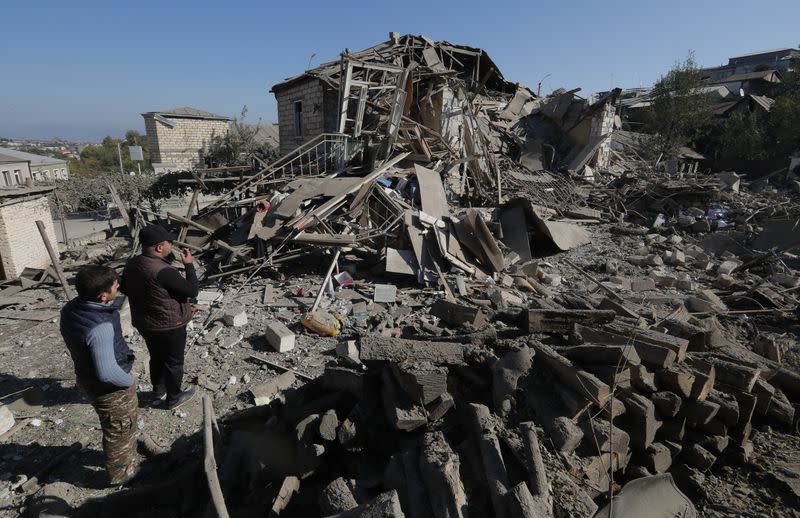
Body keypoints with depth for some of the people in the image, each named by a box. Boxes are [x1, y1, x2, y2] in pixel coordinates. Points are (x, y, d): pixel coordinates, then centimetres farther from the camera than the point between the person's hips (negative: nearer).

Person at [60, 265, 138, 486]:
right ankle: (121, 473, 40)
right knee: (119, 431, 18)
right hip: (110, 387, -8)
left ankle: (125, 453, 55)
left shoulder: (71, 308, -10)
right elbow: (107, 373, -35)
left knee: (113, 427, 31)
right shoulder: (100, 327, -38)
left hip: (87, 376, 8)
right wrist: (129, 381, -16)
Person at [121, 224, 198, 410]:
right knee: (173, 362, 13)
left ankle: (158, 393, 45)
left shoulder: (131, 264, -5)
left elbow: (124, 288, 12)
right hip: (169, 326, -8)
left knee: (156, 358, 26)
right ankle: (173, 398, 31)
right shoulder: (163, 271, -33)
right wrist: (189, 265, -16)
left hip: (143, 324, 8)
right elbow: (192, 291, -26)